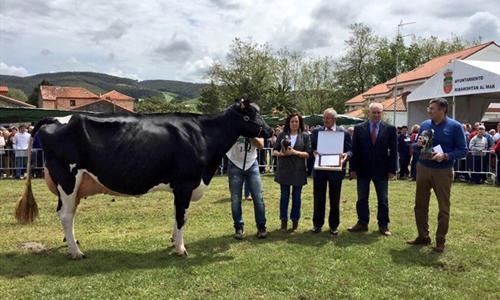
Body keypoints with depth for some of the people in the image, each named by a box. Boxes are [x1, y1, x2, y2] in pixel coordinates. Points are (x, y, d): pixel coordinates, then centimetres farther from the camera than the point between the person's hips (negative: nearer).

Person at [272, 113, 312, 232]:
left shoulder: (305, 136, 1)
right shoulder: (282, 135, 4)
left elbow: (308, 154, -4)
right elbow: (274, 151, 5)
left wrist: (295, 152, -17)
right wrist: (282, 153, -16)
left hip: (298, 171, -1)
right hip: (284, 170, 1)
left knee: (296, 197, 7)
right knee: (284, 196, 7)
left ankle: (295, 222, 19)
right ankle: (284, 221, 17)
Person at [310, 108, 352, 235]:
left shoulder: (344, 133, 0)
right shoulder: (316, 131, 6)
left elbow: (350, 151, -1)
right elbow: (311, 147, 9)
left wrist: (346, 155, -23)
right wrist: (313, 152, -13)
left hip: (335, 170, -1)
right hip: (319, 170, 1)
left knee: (334, 199, 8)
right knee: (318, 198, 7)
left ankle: (334, 225, 21)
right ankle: (317, 224, 19)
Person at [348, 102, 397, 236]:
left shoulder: (390, 129, -1)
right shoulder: (359, 128, 0)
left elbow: (393, 151, -1)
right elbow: (354, 149, 0)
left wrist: (392, 169, -7)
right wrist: (353, 168, -4)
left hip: (381, 170, -1)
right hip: (363, 169, 1)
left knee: (383, 199, 9)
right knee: (362, 198, 9)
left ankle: (383, 225, 19)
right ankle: (362, 223, 20)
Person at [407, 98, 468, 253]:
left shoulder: (455, 126, -9)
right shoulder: (424, 124, 5)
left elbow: (463, 150, -9)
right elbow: (415, 146, 14)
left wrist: (445, 156, -25)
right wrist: (418, 144, -10)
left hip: (443, 171, -4)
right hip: (423, 169, 4)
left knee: (443, 207, 6)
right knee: (420, 204, 9)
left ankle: (440, 240, 18)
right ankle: (423, 236, 23)